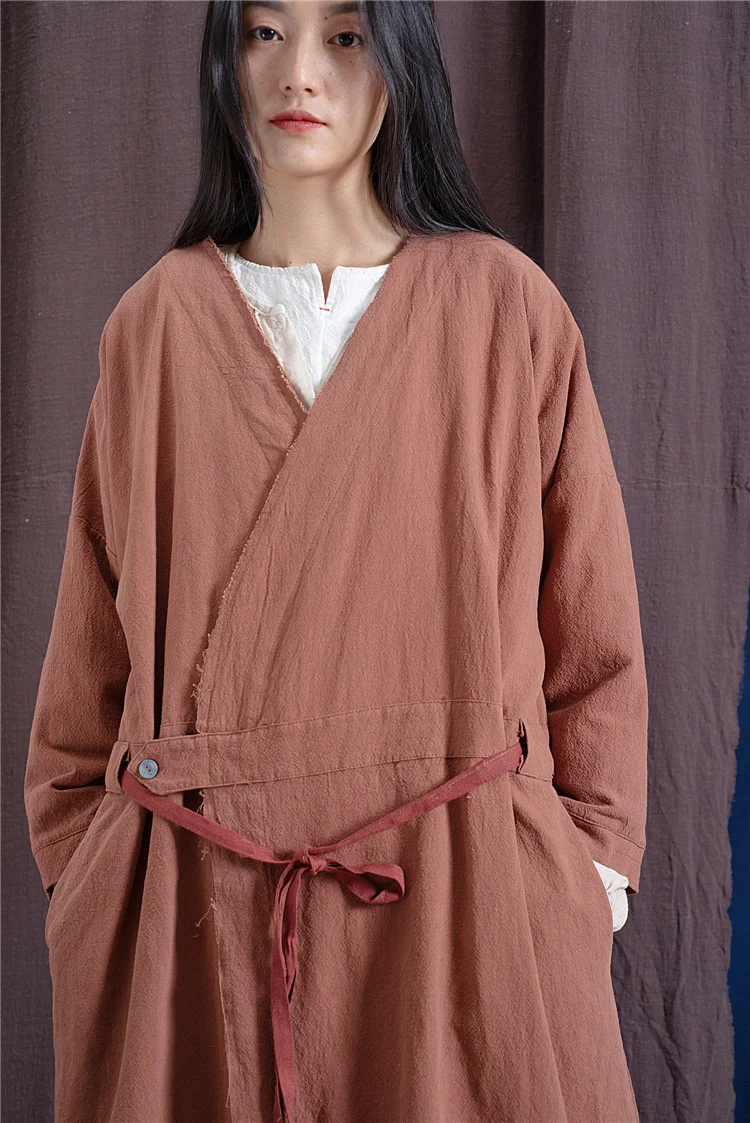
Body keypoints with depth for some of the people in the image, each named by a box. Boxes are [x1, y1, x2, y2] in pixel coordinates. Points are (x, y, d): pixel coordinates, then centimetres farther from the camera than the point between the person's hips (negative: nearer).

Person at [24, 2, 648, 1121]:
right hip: (193, 896, 1)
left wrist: (594, 858, 0)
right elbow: (93, 638, 8)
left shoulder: (507, 304, 1)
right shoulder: (160, 319, 5)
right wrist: (79, 864, 5)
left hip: (465, 877, -1)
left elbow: (592, 621, 4)